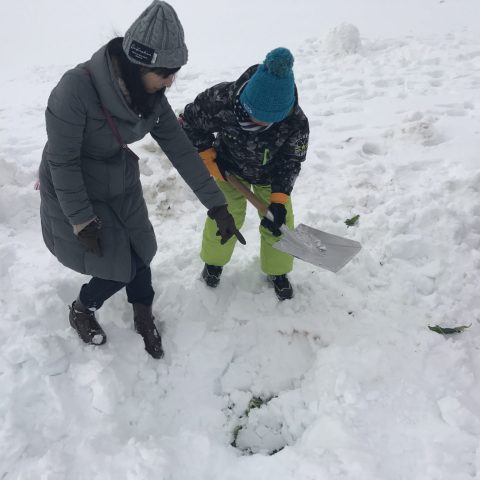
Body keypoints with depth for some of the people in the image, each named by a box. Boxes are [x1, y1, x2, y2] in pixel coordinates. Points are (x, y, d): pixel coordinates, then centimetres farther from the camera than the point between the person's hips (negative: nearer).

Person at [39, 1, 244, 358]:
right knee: (120, 268, 1)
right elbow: (61, 161, -24)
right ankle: (81, 312, 34)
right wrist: (82, 220, -17)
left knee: (138, 254, 11)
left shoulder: (150, 92, -14)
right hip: (75, 193, -5)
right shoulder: (77, 88, -33)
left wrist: (217, 204, -11)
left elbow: (179, 147, -10)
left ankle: (144, 318, 41)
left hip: (122, 186, 5)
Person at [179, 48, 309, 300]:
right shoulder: (221, 99, -38)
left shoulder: (296, 123, -36)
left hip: (270, 173, 1)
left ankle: (277, 270, 25)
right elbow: (190, 122, -17)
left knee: (279, 220, 0)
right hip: (229, 168, 0)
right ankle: (214, 259, 29)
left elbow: (289, 163, -20)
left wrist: (279, 201, -29)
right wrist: (209, 159, -16)